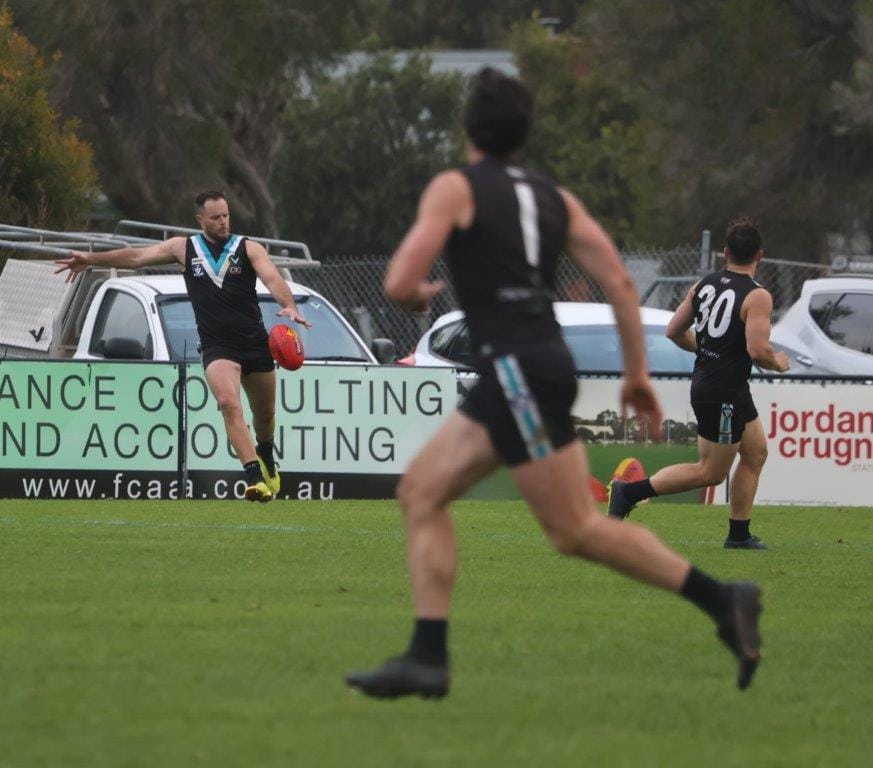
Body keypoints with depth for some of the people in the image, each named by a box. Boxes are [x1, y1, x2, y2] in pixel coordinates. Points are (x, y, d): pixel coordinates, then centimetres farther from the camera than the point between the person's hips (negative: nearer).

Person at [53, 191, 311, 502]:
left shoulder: (249, 249, 2)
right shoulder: (184, 248, 6)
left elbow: (273, 280, -13)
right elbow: (137, 257, 5)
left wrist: (289, 307, -34)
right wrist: (91, 259, -3)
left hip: (256, 344, 1)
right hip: (216, 346, -1)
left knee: (265, 413, 13)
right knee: (229, 402, -26)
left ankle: (266, 456, 46)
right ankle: (253, 475, -32)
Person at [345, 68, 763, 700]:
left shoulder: (456, 188, -3)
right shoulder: (555, 198, 15)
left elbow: (399, 284, -11)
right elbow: (620, 281, 9)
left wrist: (419, 295, 13)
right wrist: (638, 374, 13)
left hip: (515, 368, -8)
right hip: (543, 361, 8)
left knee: (576, 529, -6)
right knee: (421, 491, 10)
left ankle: (721, 600, -10)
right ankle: (427, 659, 3)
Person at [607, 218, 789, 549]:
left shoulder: (703, 285, 4)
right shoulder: (757, 297, -17)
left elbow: (674, 331, 9)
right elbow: (758, 350, -26)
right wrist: (778, 363, -4)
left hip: (704, 382, 8)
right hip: (725, 394, -8)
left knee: (756, 452, 18)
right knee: (710, 473, 1)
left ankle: (739, 534, 20)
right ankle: (630, 492, -3)